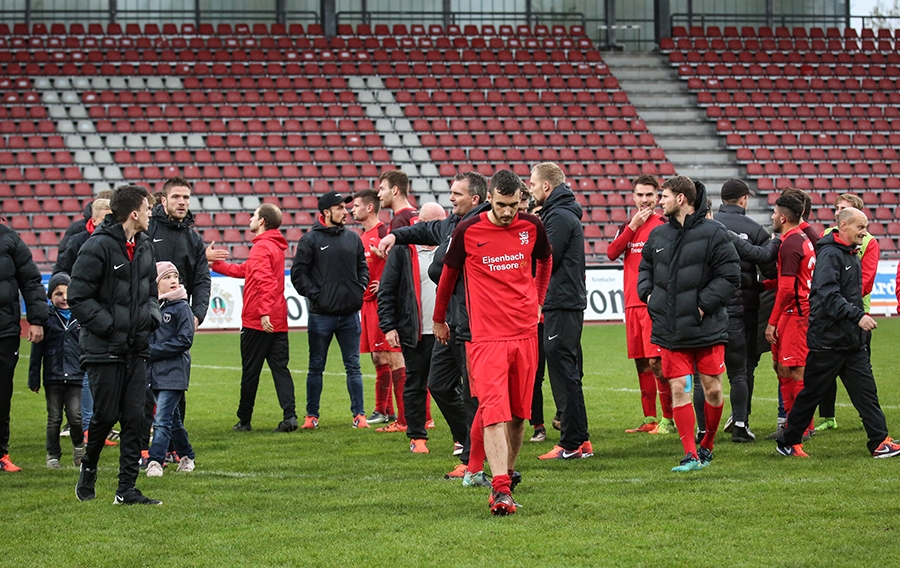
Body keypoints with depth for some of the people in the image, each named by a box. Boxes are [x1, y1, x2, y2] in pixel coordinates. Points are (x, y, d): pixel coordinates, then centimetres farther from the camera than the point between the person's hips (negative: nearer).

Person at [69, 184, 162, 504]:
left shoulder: (144, 246, 10)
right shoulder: (99, 246, -13)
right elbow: (79, 297, -14)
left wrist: (151, 316, 3)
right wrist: (109, 327, -17)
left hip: (136, 348, 6)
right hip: (104, 348, -6)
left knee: (135, 418, 2)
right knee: (105, 416, -2)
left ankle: (127, 489, 7)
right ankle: (88, 469, 25)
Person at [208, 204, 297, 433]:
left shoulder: (261, 248, -12)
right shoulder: (276, 247, 18)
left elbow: (265, 280, -26)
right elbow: (243, 271, 25)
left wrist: (264, 312, -32)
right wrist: (215, 264, 28)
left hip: (257, 321, -8)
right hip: (278, 322, 8)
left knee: (250, 371, 3)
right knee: (280, 368, 4)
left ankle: (244, 420, 12)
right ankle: (289, 415, -9)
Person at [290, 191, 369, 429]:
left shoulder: (353, 238, 10)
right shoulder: (310, 239, -2)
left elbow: (363, 267, 19)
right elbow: (298, 273, -3)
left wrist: (360, 289, 3)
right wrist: (314, 294, -12)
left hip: (349, 313, 3)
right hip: (321, 315, -3)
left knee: (353, 366, 5)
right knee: (316, 367, 6)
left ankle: (359, 414, 10)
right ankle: (312, 415, 13)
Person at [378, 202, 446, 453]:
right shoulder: (403, 251, 0)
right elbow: (386, 291, 0)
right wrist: (388, 326, -7)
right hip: (414, 332, -2)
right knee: (415, 385, 5)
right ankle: (417, 437, 13)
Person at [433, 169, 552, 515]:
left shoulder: (531, 226, 2)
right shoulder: (468, 231, -5)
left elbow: (545, 262, 24)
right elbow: (448, 274, 10)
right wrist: (439, 320, 20)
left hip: (525, 333, 4)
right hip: (486, 336, -4)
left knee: (519, 411, 10)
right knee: (494, 411, -15)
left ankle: (508, 471, 29)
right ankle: (501, 490, -23)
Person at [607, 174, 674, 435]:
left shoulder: (665, 225, -2)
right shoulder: (627, 226, 15)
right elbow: (612, 252, 0)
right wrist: (633, 226, -9)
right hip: (632, 304, 6)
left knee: (657, 362, -10)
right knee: (641, 363, 9)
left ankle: (668, 420, -6)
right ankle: (649, 419, 15)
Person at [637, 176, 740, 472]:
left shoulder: (713, 233, -7)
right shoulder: (658, 235, 9)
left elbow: (730, 276, -9)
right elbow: (645, 268, 24)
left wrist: (704, 304, -15)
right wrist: (647, 293, 6)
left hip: (707, 326, -4)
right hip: (670, 330, 4)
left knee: (712, 389, 4)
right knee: (678, 389, -2)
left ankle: (708, 444, 26)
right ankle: (691, 455, 0)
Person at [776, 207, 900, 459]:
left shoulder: (853, 255, 15)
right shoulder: (830, 254, -15)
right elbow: (828, 295, -25)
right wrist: (857, 316, -30)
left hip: (853, 340, 8)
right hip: (828, 339, -8)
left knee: (865, 389, 2)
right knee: (811, 392, 2)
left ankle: (879, 441, 0)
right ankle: (788, 441, 13)